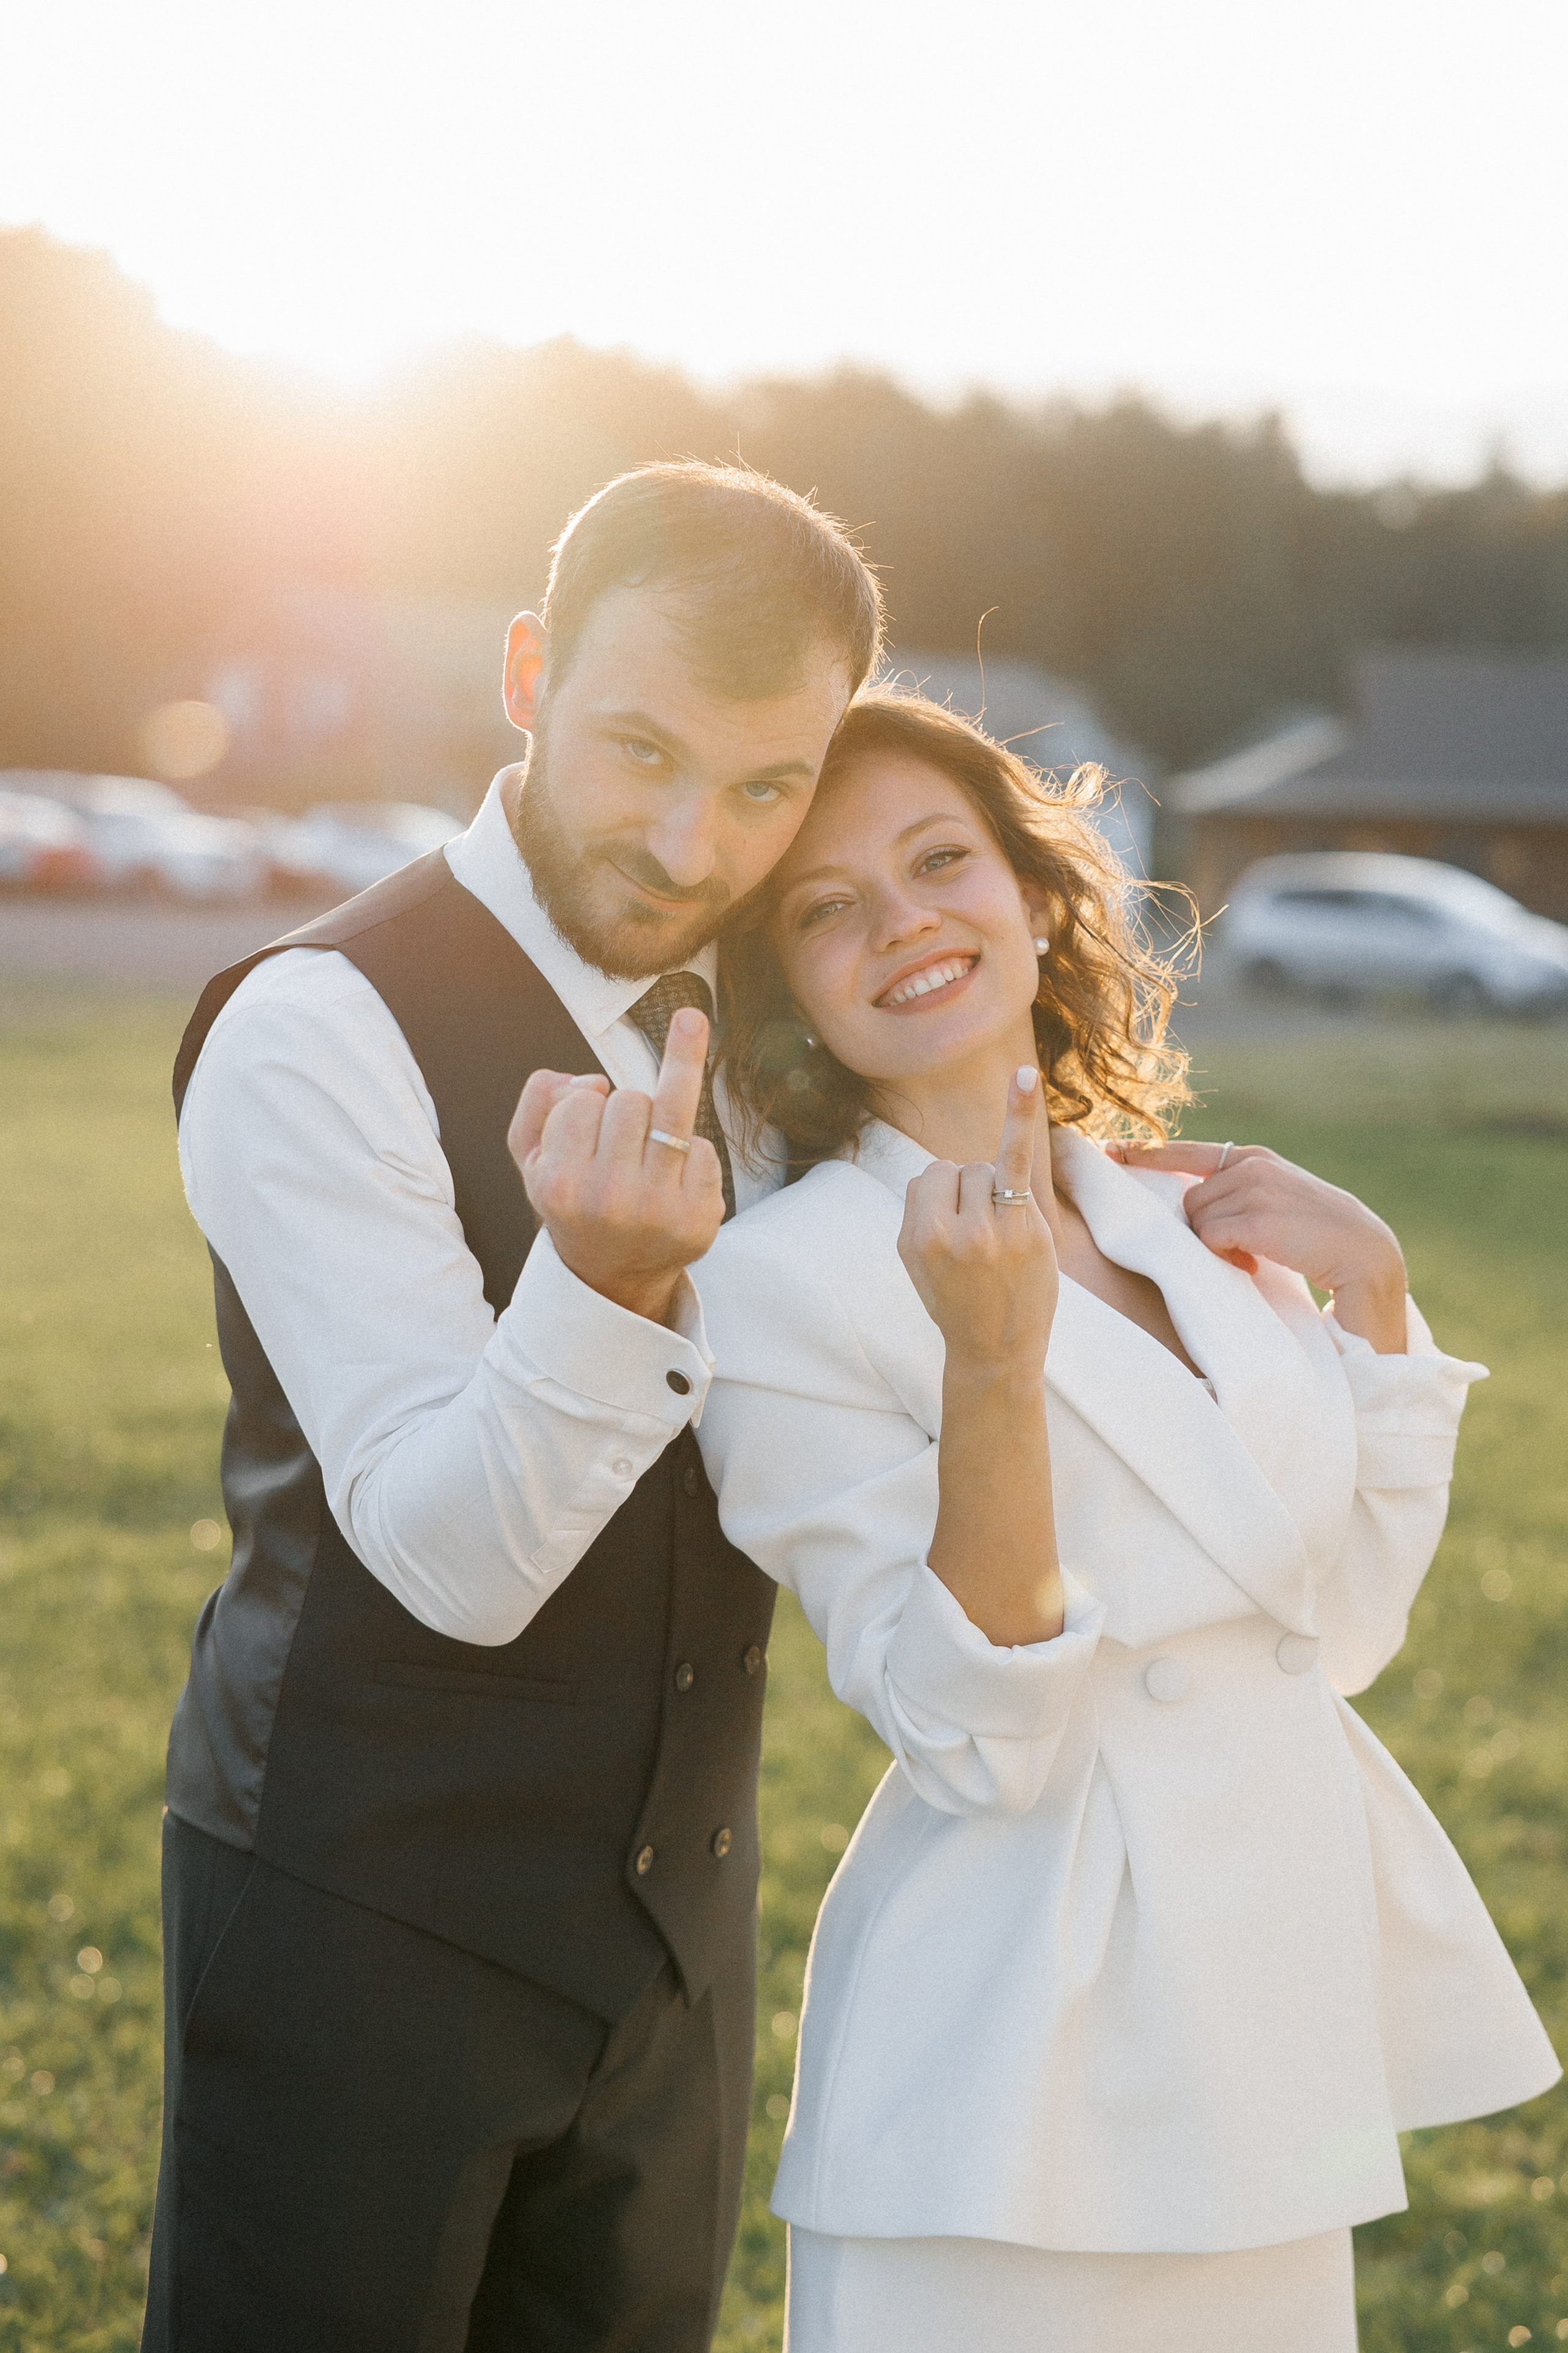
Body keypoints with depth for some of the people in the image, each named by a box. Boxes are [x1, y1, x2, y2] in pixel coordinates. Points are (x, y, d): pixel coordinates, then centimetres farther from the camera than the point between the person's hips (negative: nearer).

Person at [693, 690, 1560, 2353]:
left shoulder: (1194, 1218, 4)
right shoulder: (789, 1282, -14)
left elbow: (1343, 1630, 8)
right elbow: (976, 1740, -18)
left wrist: (1371, 1283, -1)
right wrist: (993, 1361, -30)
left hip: (1287, 2017, 6)